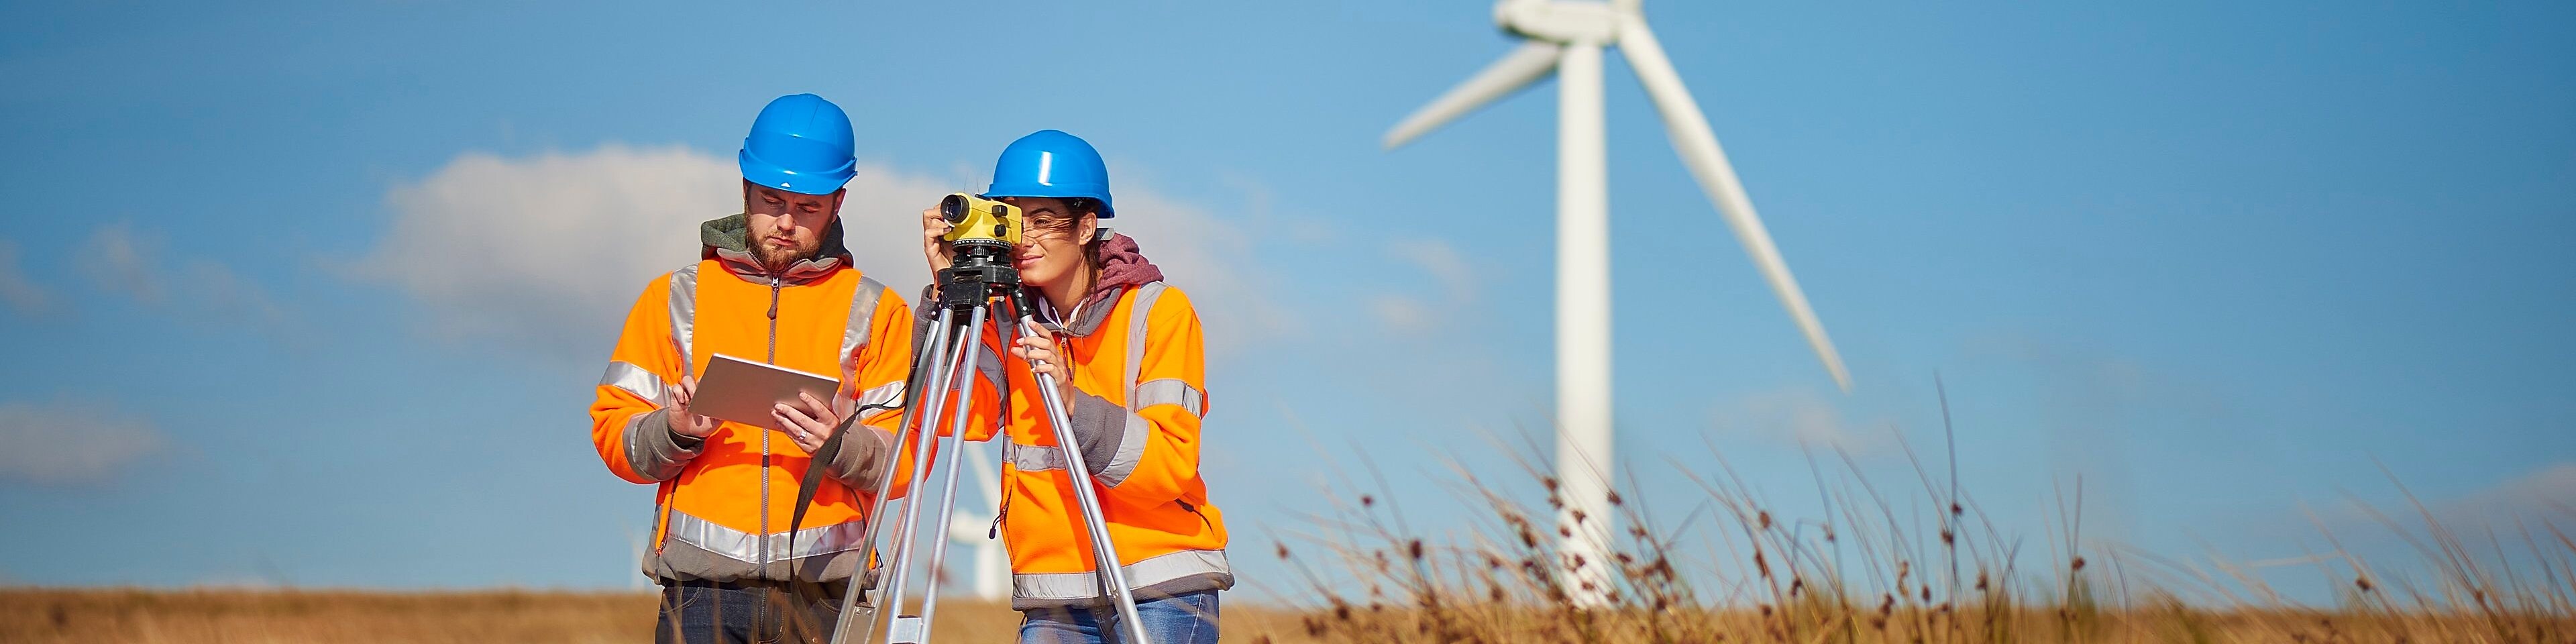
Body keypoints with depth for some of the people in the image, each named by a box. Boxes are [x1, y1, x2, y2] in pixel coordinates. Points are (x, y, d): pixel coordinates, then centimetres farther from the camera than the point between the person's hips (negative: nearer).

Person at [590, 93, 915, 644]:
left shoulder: (876, 311, 12)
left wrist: (843, 445, -15)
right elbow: (613, 433, 10)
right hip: (702, 591, 0)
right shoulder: (675, 299, 15)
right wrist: (673, 433, -11)